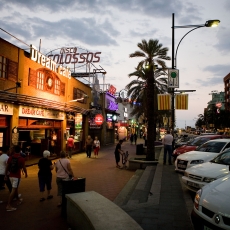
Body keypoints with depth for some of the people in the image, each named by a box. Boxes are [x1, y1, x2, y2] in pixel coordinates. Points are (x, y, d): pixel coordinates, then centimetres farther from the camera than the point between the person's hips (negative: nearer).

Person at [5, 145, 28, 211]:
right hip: (17, 176, -6)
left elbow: (7, 167, 3)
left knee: (16, 188, 22)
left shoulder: (10, 157, 0)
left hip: (11, 176, 6)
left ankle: (18, 200, 39)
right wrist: (26, 173, 12)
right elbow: (24, 168, -6)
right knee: (13, 190, -3)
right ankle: (8, 206, -4)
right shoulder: (21, 159, -13)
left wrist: (5, 175, 13)